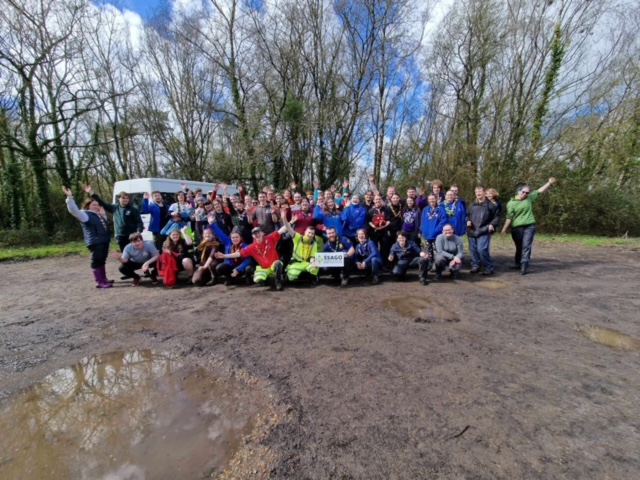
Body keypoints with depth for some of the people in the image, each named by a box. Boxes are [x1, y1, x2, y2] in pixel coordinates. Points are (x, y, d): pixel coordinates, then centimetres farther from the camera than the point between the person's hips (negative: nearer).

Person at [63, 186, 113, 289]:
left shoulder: (98, 215, 21)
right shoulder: (85, 214, -4)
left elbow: (105, 224, 39)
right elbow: (73, 210, -23)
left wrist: (103, 214, 28)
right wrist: (70, 197, -31)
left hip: (104, 241, 9)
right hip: (95, 242, -9)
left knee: (102, 261, 15)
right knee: (97, 261, -7)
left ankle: (104, 279, 23)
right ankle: (99, 282, -5)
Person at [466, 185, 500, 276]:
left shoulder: (490, 205, 0)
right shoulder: (472, 205, 14)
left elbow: (497, 217, 4)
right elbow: (467, 215, 22)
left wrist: (492, 224, -11)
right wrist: (468, 221, 2)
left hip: (484, 232, -5)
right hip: (472, 231, 5)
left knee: (482, 249, -14)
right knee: (473, 249, 8)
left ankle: (489, 268, 1)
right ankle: (475, 265, 22)